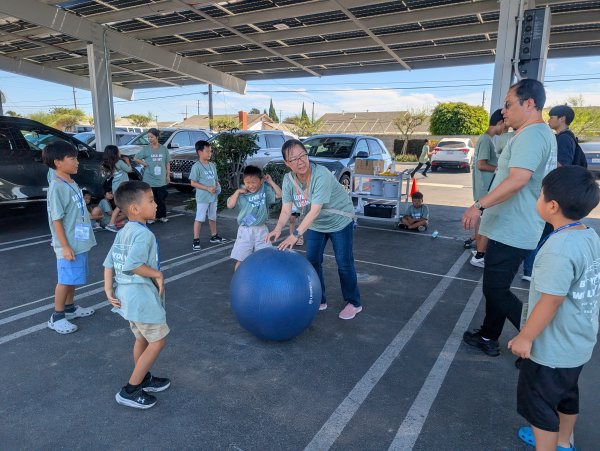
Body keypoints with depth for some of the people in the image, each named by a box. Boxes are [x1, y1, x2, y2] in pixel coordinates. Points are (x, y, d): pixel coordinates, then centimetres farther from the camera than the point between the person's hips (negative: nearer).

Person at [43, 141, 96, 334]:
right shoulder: (57, 187, -18)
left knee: (73, 279, 19)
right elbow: (56, 219, -19)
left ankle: (70, 307, 34)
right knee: (65, 280, 2)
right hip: (69, 244, -8)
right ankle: (57, 317, 15)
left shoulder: (72, 184, 9)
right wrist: (65, 246, -20)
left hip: (79, 241, 8)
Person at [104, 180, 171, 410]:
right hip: (142, 296, -9)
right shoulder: (144, 234, -21)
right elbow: (132, 266, -30)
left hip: (128, 294, 10)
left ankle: (144, 379, 39)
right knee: (157, 342, 5)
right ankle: (130, 391, 12)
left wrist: (108, 290, 5)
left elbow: (109, 263, 7)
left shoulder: (123, 232, 8)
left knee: (142, 339, 23)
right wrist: (157, 274, -17)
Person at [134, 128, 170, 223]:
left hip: (161, 180, 2)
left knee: (162, 199, 8)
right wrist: (144, 164, -6)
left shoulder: (163, 149, 3)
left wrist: (168, 175, 7)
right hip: (149, 180, -1)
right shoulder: (146, 149, -1)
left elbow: (167, 163, 9)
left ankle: (161, 216, 21)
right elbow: (135, 158, 6)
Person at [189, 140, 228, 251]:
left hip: (213, 197, 7)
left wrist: (218, 186, -3)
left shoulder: (212, 165, 10)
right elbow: (193, 183, -16)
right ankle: (196, 240, 2)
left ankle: (214, 236, 34)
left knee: (213, 217, 19)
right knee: (199, 218, -3)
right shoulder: (196, 166, -12)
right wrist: (208, 188, -21)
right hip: (202, 198, -7)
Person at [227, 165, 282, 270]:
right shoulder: (241, 194, -5)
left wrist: (271, 182, -4)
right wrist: (237, 191, -12)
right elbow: (230, 205, -10)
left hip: (261, 230, 2)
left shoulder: (265, 190, -1)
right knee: (240, 259, 3)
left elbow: (279, 195, -2)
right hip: (245, 230, -1)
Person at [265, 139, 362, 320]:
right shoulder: (288, 180, -16)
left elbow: (315, 210, -41)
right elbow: (286, 210, -18)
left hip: (340, 222, -5)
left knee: (344, 263, 0)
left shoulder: (321, 175, -35)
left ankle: (353, 303, 19)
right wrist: (278, 229, -38)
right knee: (312, 261, 7)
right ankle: (319, 300, 26)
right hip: (315, 225, 6)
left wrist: (296, 234, -48)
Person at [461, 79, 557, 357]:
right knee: (496, 286, 17)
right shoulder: (543, 134, 17)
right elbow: (553, 174, 29)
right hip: (511, 228, 11)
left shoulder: (530, 136, -18)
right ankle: (488, 337, 29)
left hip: (511, 231, -11)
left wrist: (479, 205, -33)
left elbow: (518, 179, -32)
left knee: (496, 290, -4)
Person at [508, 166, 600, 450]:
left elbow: (551, 301, -28)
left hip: (552, 348, -9)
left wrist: (525, 337, -17)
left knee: (537, 403, 9)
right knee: (566, 394, 28)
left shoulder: (558, 248, -30)